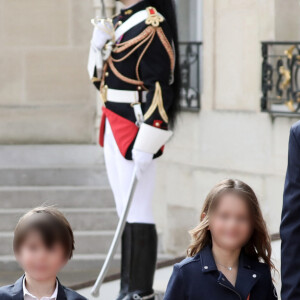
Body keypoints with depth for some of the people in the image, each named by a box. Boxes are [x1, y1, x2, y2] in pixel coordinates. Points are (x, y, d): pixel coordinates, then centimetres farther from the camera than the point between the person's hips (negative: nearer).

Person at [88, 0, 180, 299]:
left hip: (136, 129, -9)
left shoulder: (152, 24, -14)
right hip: (114, 128, 9)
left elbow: (161, 86, -19)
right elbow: (100, 78, 20)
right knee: (126, 213, 12)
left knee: (138, 213, -4)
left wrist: (146, 143, -22)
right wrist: (98, 46, 0)